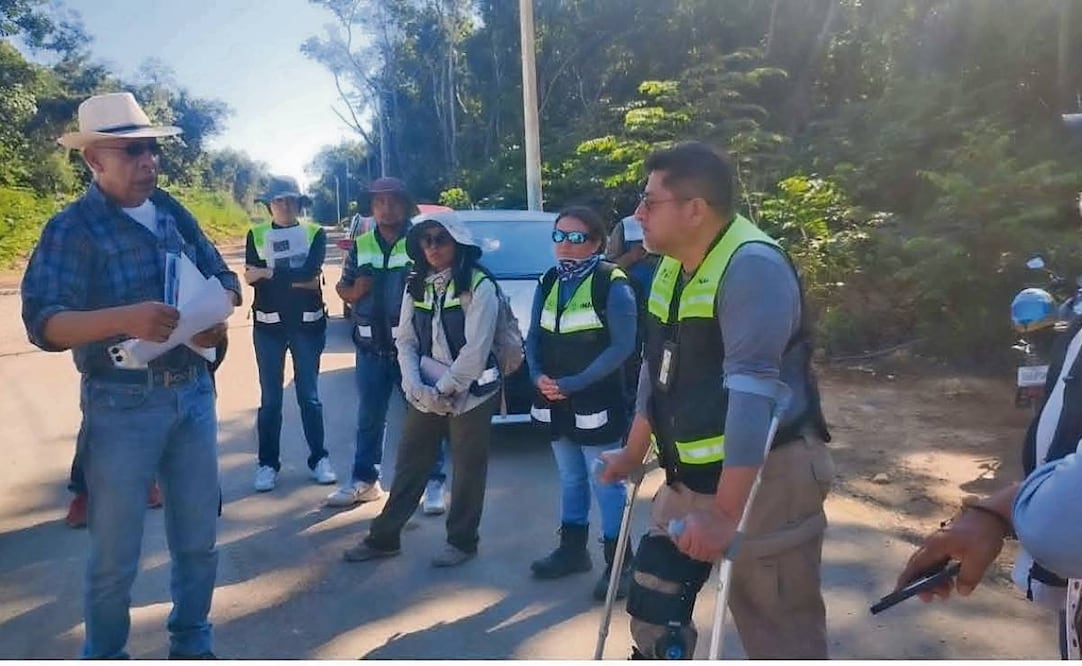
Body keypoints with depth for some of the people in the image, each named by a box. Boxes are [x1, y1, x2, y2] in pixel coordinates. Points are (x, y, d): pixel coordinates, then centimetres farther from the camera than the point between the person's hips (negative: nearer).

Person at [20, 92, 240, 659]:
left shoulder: (174, 213, 6)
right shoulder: (72, 229, -9)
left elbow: (224, 278, 11)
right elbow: (43, 323, -18)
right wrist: (125, 319, -35)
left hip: (193, 393, 5)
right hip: (122, 405, -5)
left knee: (198, 538, 17)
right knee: (114, 554, 8)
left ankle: (191, 644, 37)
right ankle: (104, 656, 31)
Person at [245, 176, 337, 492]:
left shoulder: (315, 233, 3)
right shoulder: (256, 235, 6)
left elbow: (310, 271, -14)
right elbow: (251, 277, -9)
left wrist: (268, 273, -12)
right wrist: (297, 279, -17)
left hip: (308, 324, 0)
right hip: (269, 325, 1)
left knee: (309, 395, 5)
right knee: (269, 398, 3)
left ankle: (318, 459, 14)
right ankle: (267, 463, 12)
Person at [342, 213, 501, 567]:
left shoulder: (479, 285, -12)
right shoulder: (416, 285, 7)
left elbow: (476, 349, -17)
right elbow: (405, 341, 5)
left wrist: (444, 389, -15)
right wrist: (416, 386, -10)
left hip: (470, 394, -5)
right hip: (425, 395, 5)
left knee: (467, 470, 7)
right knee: (408, 465, 13)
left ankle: (462, 541, 23)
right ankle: (384, 536, 25)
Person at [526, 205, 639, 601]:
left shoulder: (612, 285, -12)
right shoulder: (548, 283, 8)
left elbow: (622, 347, -17)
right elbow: (534, 337, 10)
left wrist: (573, 383, -20)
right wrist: (538, 376, -9)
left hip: (597, 403, -6)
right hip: (556, 403, 6)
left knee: (605, 484, 1)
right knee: (570, 480, 19)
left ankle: (618, 563, 13)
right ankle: (572, 549, 33)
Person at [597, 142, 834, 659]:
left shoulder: (752, 266, -21)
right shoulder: (672, 266, 8)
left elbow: (751, 391, -29)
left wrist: (726, 511, -31)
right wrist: (634, 453, 22)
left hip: (763, 478, -8)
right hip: (689, 477, 9)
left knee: (780, 636, 3)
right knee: (653, 613, 17)